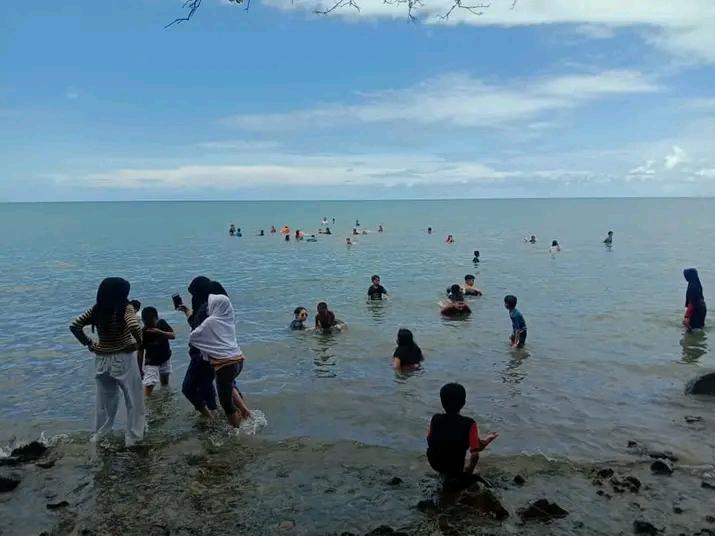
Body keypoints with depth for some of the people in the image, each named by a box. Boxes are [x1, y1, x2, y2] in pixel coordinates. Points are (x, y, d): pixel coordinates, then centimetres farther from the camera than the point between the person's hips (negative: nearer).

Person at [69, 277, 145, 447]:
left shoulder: (96, 309, -1)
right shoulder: (125, 308, -17)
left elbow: (74, 326, -1)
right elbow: (134, 327, -34)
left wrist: (89, 343, 2)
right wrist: (138, 343, -17)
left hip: (102, 361, 5)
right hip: (123, 360, -5)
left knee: (105, 399, 23)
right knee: (133, 399, 12)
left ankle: (100, 434, 34)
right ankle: (133, 436, 18)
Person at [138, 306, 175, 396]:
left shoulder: (162, 323, -17)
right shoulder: (143, 333, -24)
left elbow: (173, 336, -21)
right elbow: (140, 352, -18)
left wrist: (160, 332, -38)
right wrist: (140, 369, -17)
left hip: (165, 358, 4)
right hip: (151, 361, -4)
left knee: (164, 382, 18)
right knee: (149, 385, -15)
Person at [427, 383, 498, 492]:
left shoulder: (435, 419, -13)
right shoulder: (469, 424, -20)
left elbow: (430, 442, 1)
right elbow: (475, 454, -21)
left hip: (434, 463, 2)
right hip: (455, 467, -2)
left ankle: (444, 476, 20)